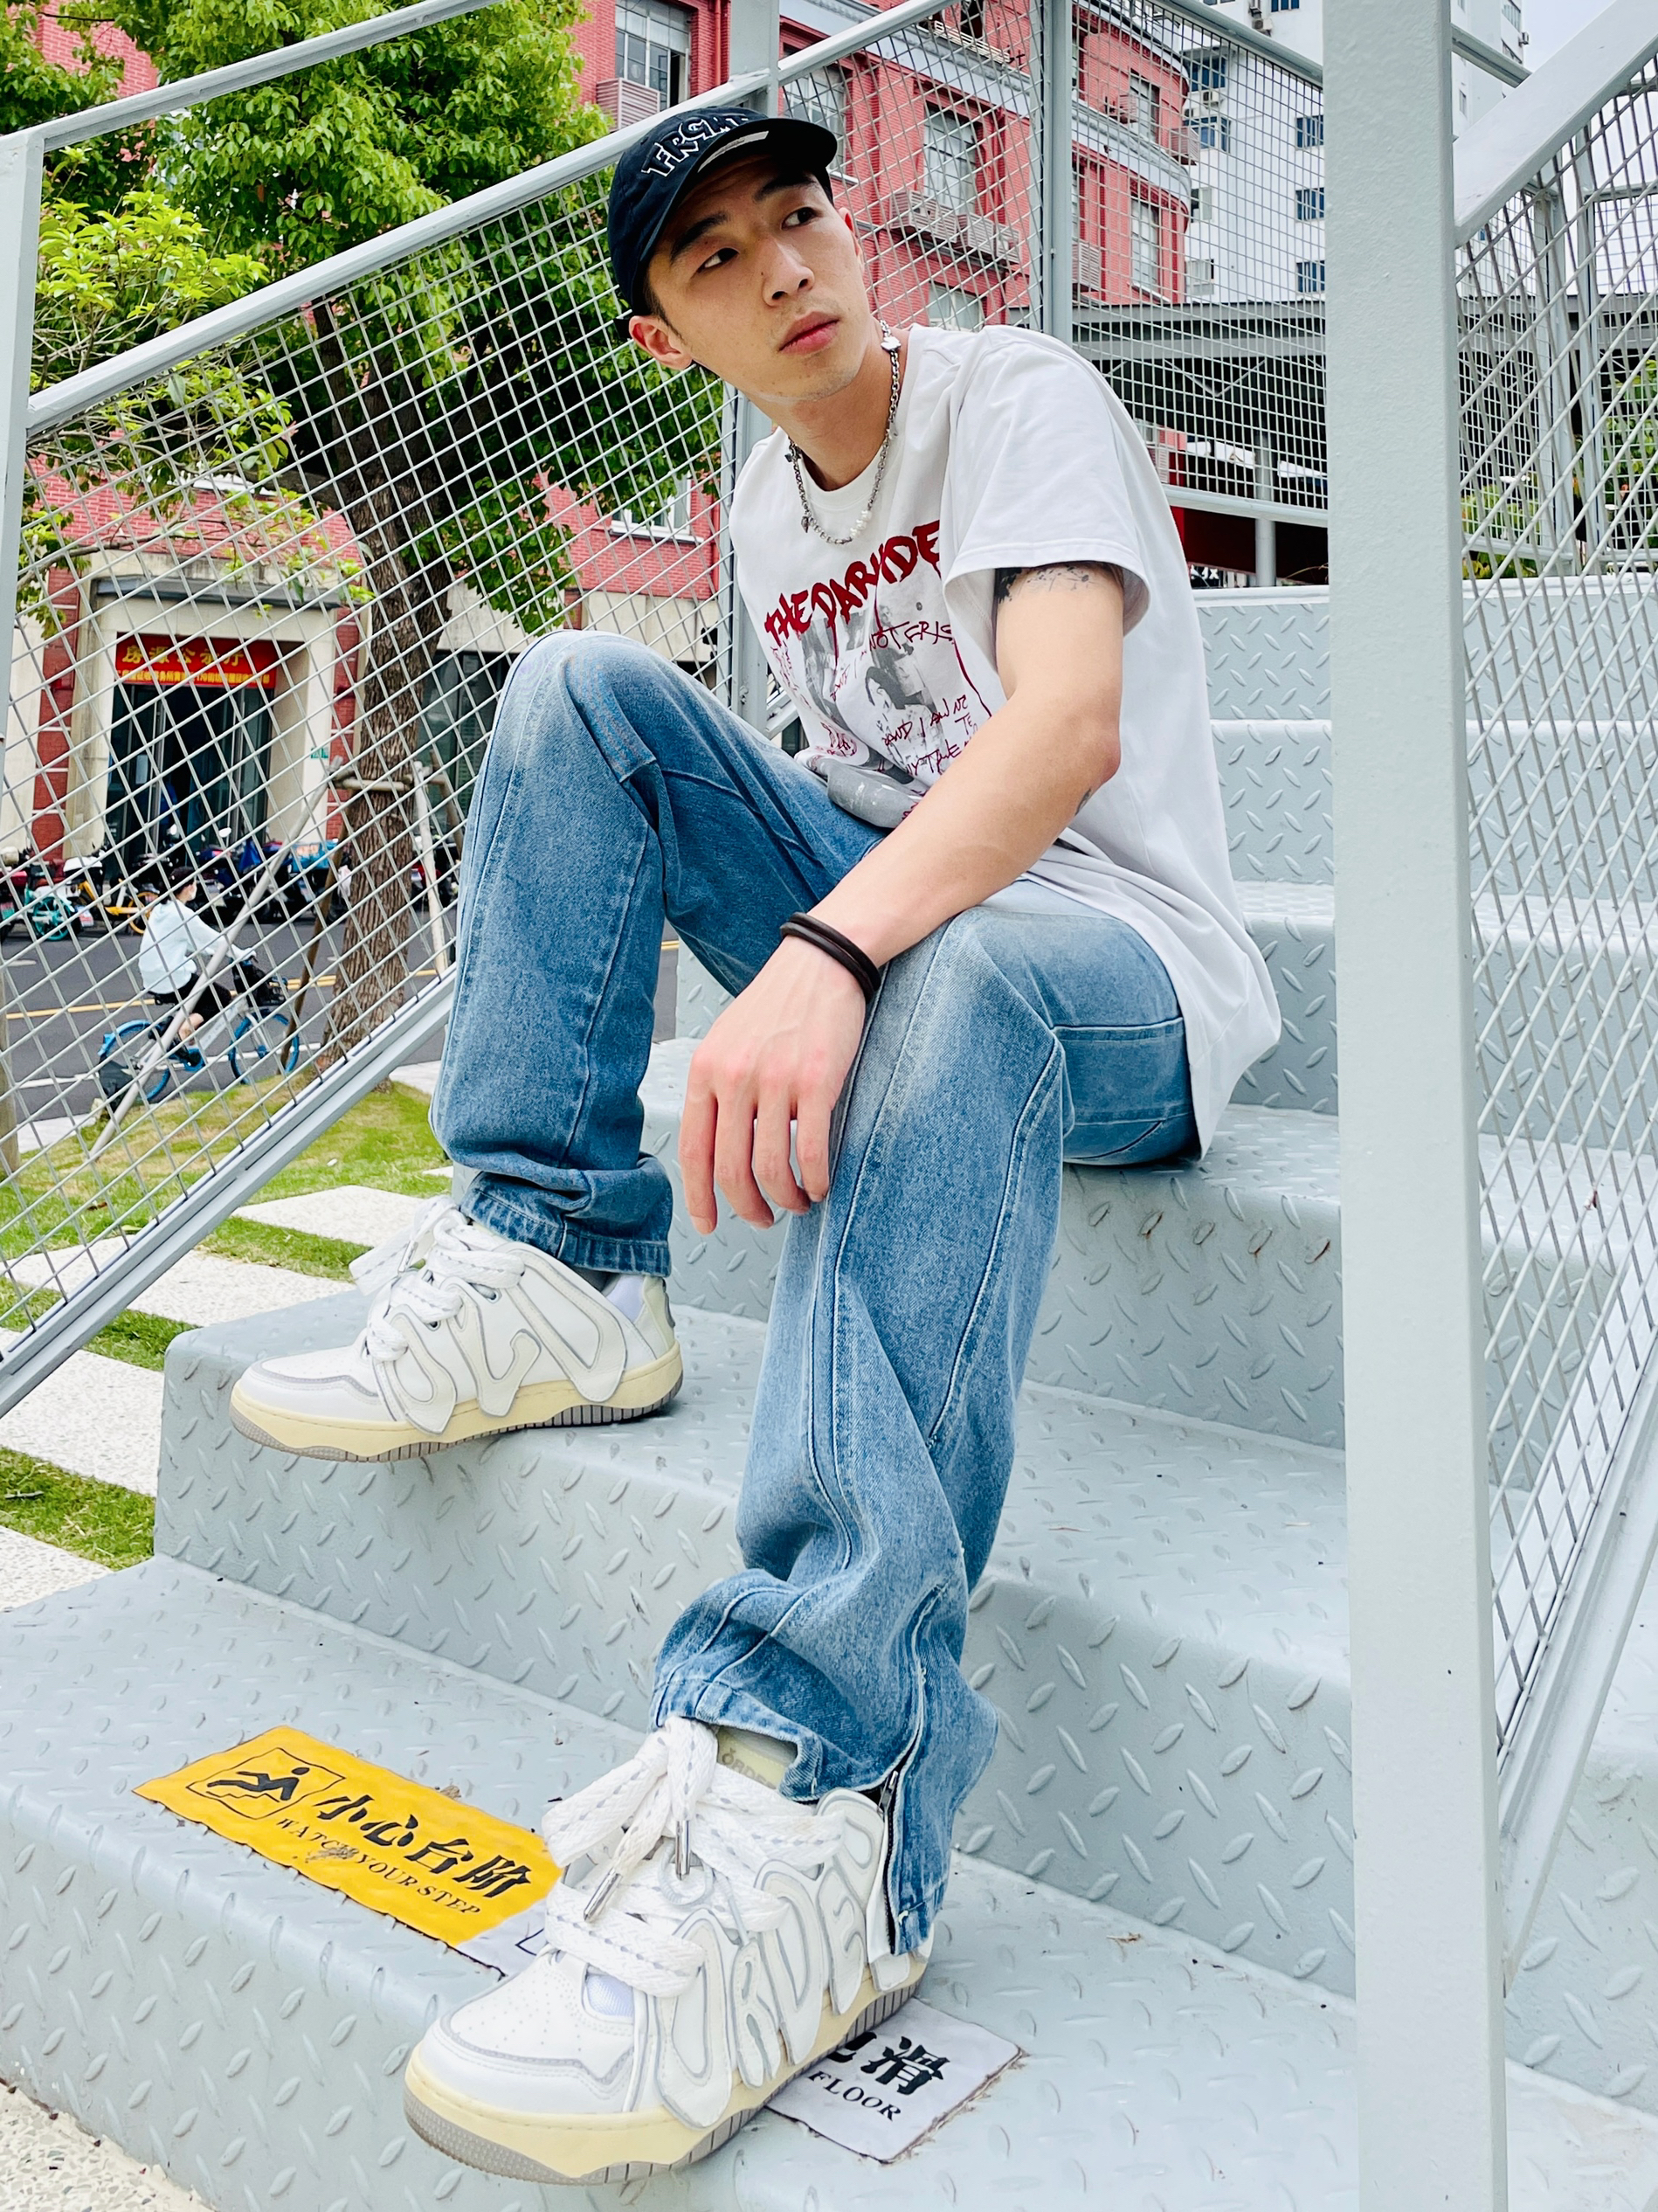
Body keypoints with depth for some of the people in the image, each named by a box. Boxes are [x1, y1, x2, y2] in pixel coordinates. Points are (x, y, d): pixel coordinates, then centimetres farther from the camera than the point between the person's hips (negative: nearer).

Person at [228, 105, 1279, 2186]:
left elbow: (1071, 721, -27)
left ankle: (804, 1793, -53)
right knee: (583, 685, -5)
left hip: (1121, 962, -6)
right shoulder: (766, 510, 14)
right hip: (889, 908, 7)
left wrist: (826, 952, -43)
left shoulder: (1019, 394, -8)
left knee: (947, 983, -43)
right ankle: (562, 1267, -15)